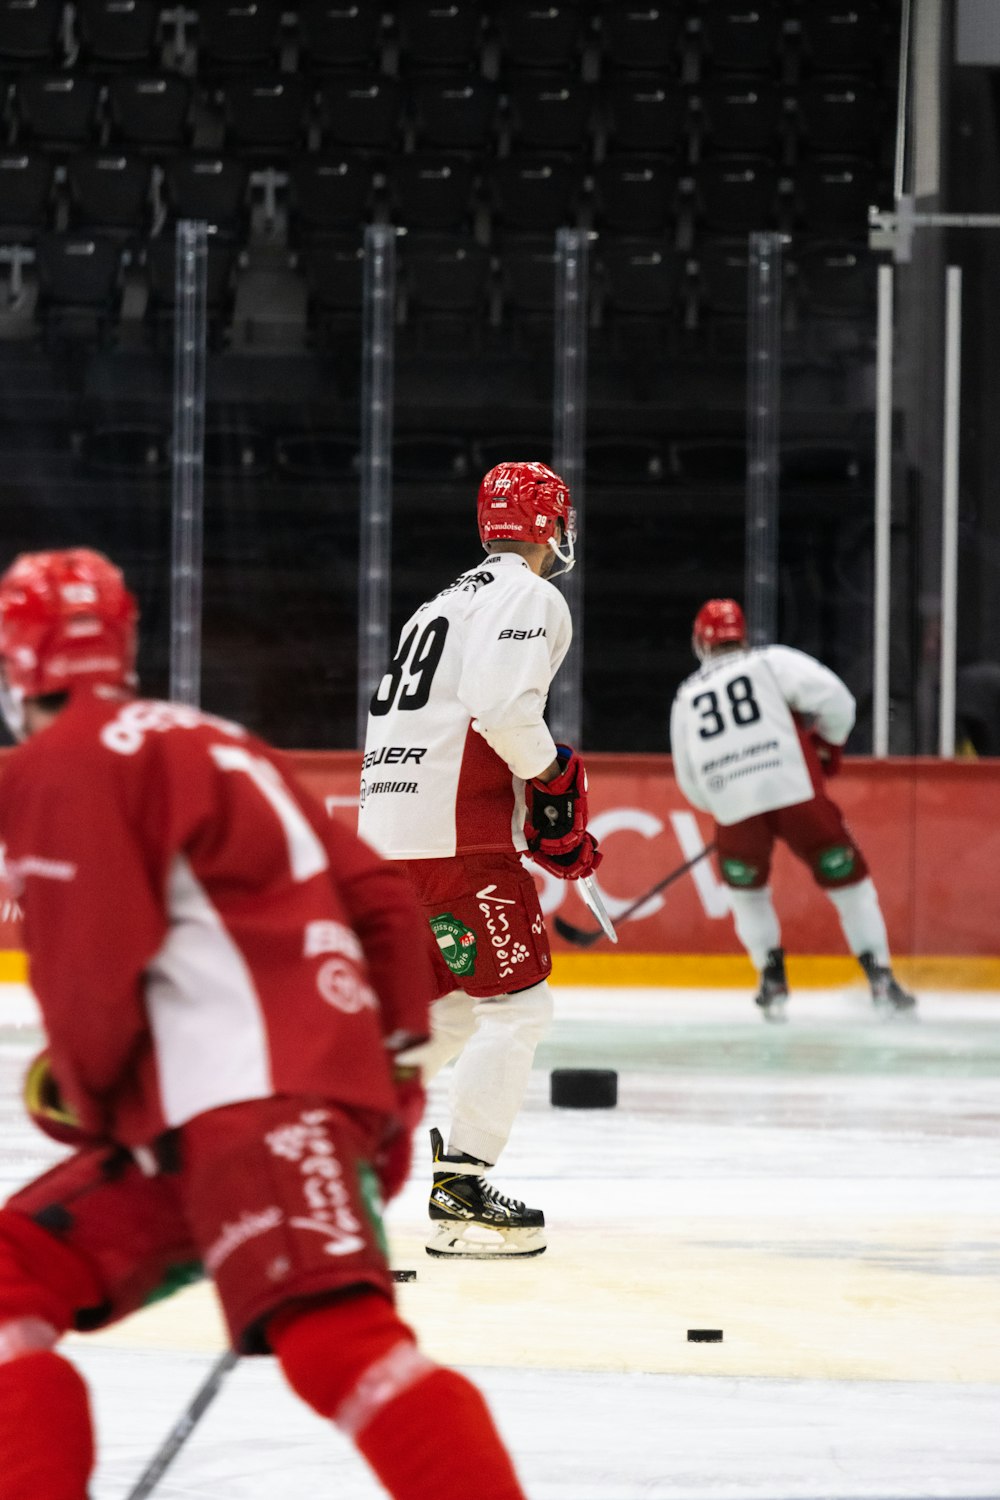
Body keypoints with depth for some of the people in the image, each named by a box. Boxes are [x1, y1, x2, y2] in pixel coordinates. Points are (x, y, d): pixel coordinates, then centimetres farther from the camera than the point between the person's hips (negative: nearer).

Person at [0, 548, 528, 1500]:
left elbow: (95, 965, -13)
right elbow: (381, 903, 22)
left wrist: (80, 1094, 5)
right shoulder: (210, 744, 25)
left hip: (251, 1099, -10)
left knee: (333, 1339, -26)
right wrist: (393, 1066, 24)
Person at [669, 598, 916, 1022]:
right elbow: (833, 697, -2)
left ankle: (772, 980, 16)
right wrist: (828, 746, 17)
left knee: (747, 891, 28)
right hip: (797, 795, -2)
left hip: (735, 812, 2)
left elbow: (690, 784, 21)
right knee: (848, 881, 11)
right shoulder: (772, 662, 10)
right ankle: (880, 979, 5)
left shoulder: (685, 698, 21)